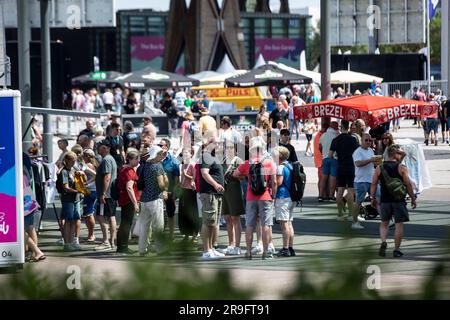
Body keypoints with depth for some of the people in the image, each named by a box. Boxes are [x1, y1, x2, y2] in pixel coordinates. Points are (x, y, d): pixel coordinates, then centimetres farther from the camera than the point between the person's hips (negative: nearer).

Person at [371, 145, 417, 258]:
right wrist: (413, 199, 3)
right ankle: (396, 250, 2)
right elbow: (408, 184, -6)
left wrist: (373, 199, 10)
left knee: (384, 223, 17)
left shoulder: (379, 168, 3)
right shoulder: (401, 168, -6)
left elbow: (373, 184, 1)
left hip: (385, 201, 3)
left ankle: (383, 242, -7)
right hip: (399, 200, -3)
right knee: (399, 224, 4)